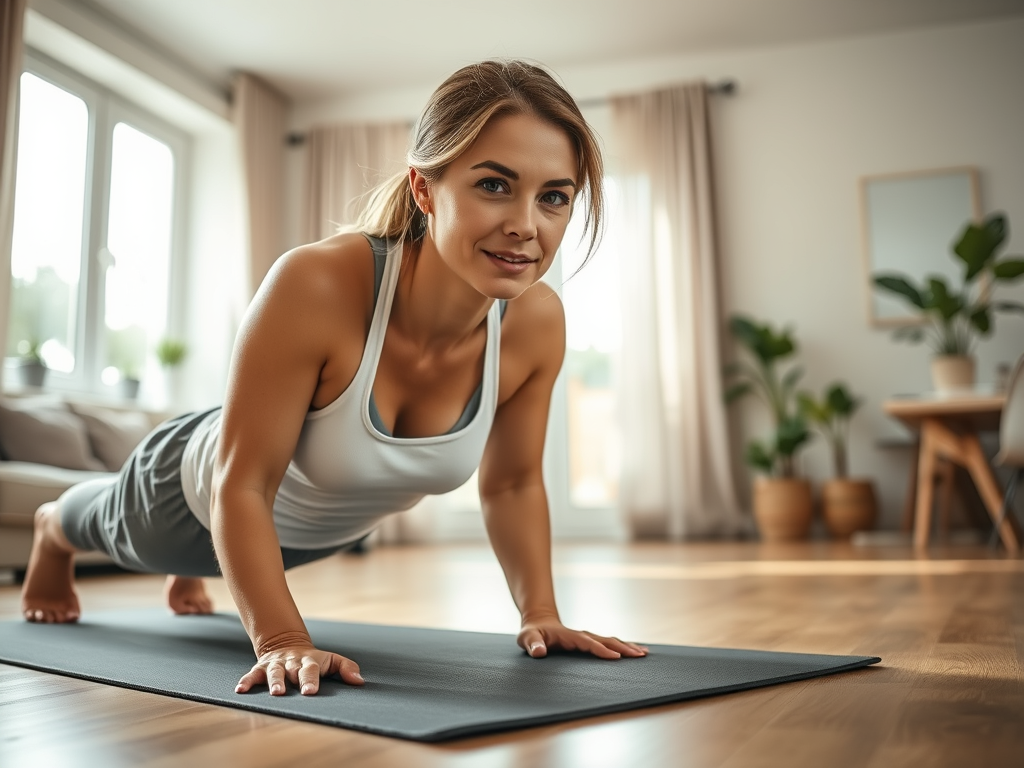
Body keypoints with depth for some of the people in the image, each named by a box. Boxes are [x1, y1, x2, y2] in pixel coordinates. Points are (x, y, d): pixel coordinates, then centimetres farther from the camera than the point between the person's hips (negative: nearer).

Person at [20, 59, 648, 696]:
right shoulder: (314, 286, -45)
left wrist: (541, 613, -19)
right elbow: (242, 485, -36)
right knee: (115, 527, 35)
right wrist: (280, 638, -42)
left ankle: (191, 571, 78)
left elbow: (513, 483, -14)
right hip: (202, 496, -4)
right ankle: (55, 529, 72)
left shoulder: (538, 323, -30)